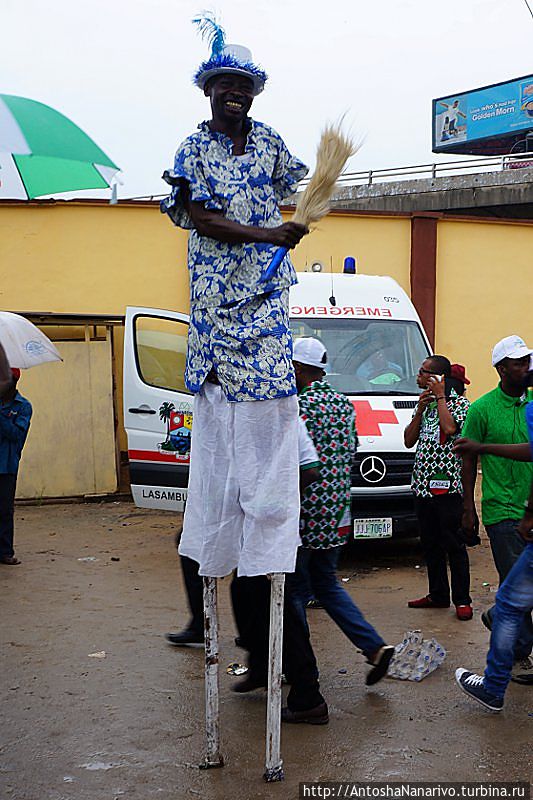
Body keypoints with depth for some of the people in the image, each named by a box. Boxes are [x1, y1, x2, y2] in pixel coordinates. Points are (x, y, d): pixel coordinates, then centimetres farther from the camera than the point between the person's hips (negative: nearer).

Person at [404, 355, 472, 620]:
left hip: (447, 486, -7)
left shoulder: (459, 403, -4)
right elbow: (409, 441, 10)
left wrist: (440, 396, -13)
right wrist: (420, 410, 0)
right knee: (430, 544, 13)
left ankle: (462, 600, 2)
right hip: (422, 485, 7)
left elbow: (450, 428, -25)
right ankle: (438, 594, 22)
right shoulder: (424, 404, 17)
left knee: (453, 544, -4)